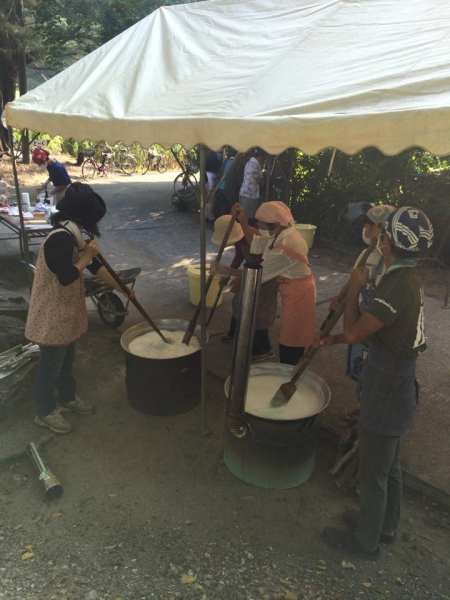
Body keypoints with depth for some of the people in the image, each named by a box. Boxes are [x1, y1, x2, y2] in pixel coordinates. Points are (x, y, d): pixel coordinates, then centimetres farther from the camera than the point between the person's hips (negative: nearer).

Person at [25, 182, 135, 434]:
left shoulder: (71, 235, 7)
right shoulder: (61, 238, -25)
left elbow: (95, 266, 12)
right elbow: (66, 277, -31)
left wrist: (121, 288, 13)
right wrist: (86, 257, -18)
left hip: (65, 312, 10)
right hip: (52, 316, -10)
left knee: (67, 360, 24)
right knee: (51, 365, 8)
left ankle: (67, 398, 43)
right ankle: (46, 412, 26)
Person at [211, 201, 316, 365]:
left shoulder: (285, 247, -31)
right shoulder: (280, 233, -3)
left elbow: (261, 274, -23)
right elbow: (256, 246, 6)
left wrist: (228, 271, -14)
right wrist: (243, 221, -6)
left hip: (298, 293, -10)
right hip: (292, 290, 10)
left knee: (290, 342, 4)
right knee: (291, 338, 21)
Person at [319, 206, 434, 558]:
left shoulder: (398, 286, -29)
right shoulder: (408, 278, 1)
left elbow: (353, 334, -24)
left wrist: (355, 288, -14)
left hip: (386, 393, -9)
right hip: (398, 387, 9)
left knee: (373, 473, 12)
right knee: (390, 466, 26)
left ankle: (365, 541, 33)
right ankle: (386, 525, 47)